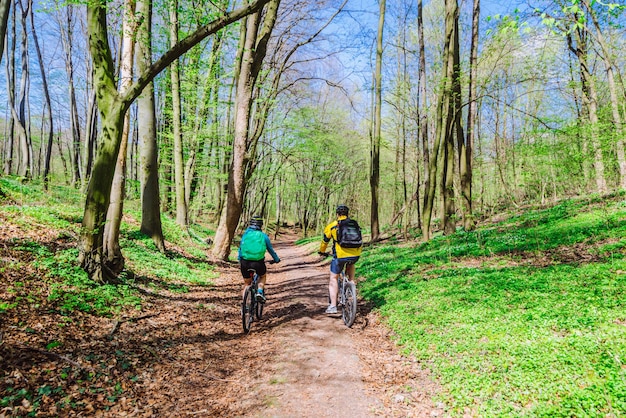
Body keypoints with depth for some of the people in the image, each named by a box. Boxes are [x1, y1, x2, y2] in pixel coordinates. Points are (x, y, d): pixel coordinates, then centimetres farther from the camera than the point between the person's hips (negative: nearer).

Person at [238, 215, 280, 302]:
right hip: (258, 263, -1)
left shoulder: (245, 234, 11)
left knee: (246, 283, 22)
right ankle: (260, 292, 7)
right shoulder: (264, 236, 7)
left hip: (245, 263, 2)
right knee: (263, 276, 30)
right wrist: (276, 259, 34)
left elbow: (240, 248, 17)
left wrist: (240, 262, 30)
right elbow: (270, 249, 18)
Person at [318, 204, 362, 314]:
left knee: (333, 279, 11)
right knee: (350, 263, 38)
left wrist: (322, 252, 36)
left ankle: (333, 306, 7)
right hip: (356, 255, 3)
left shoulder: (332, 226, 6)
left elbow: (325, 241, 17)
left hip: (340, 255, -3)